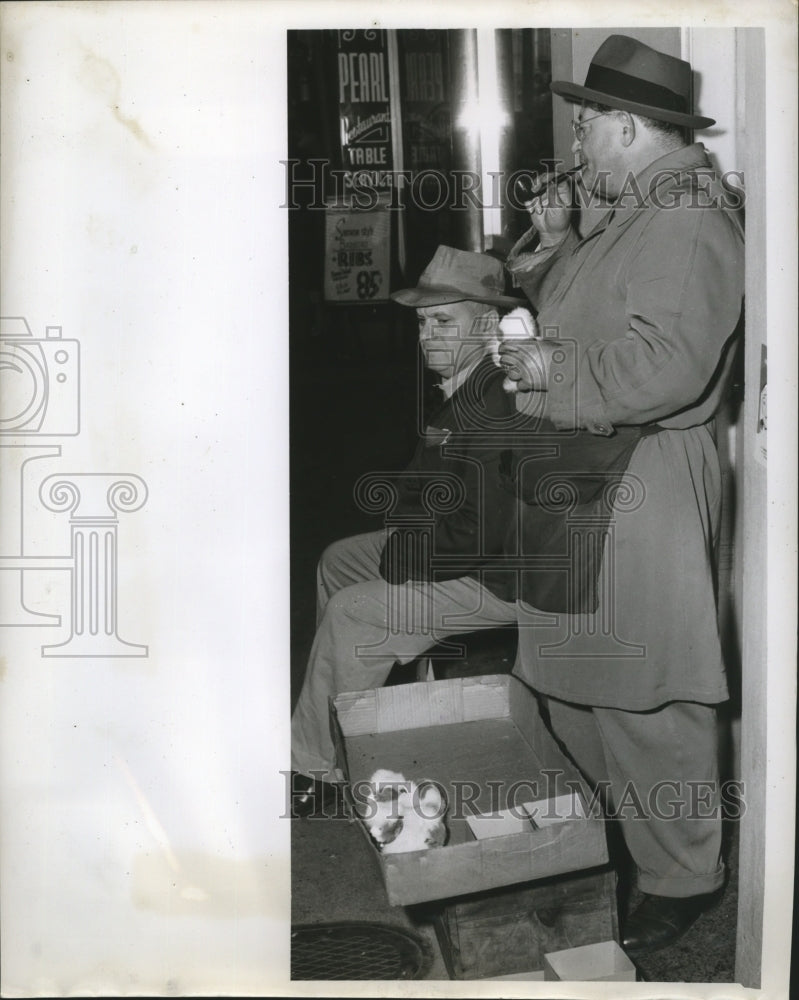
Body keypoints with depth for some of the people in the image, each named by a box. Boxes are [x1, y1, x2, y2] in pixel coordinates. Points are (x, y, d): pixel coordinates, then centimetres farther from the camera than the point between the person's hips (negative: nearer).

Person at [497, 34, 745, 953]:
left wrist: (549, 371, -20)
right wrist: (557, 249, 12)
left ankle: (683, 876, 21)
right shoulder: (636, 214, 17)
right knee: (572, 680, 19)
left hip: (639, 492, -10)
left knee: (644, 702, 1)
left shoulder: (688, 220, -17)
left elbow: (664, 363, -30)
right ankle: (615, 824, 38)